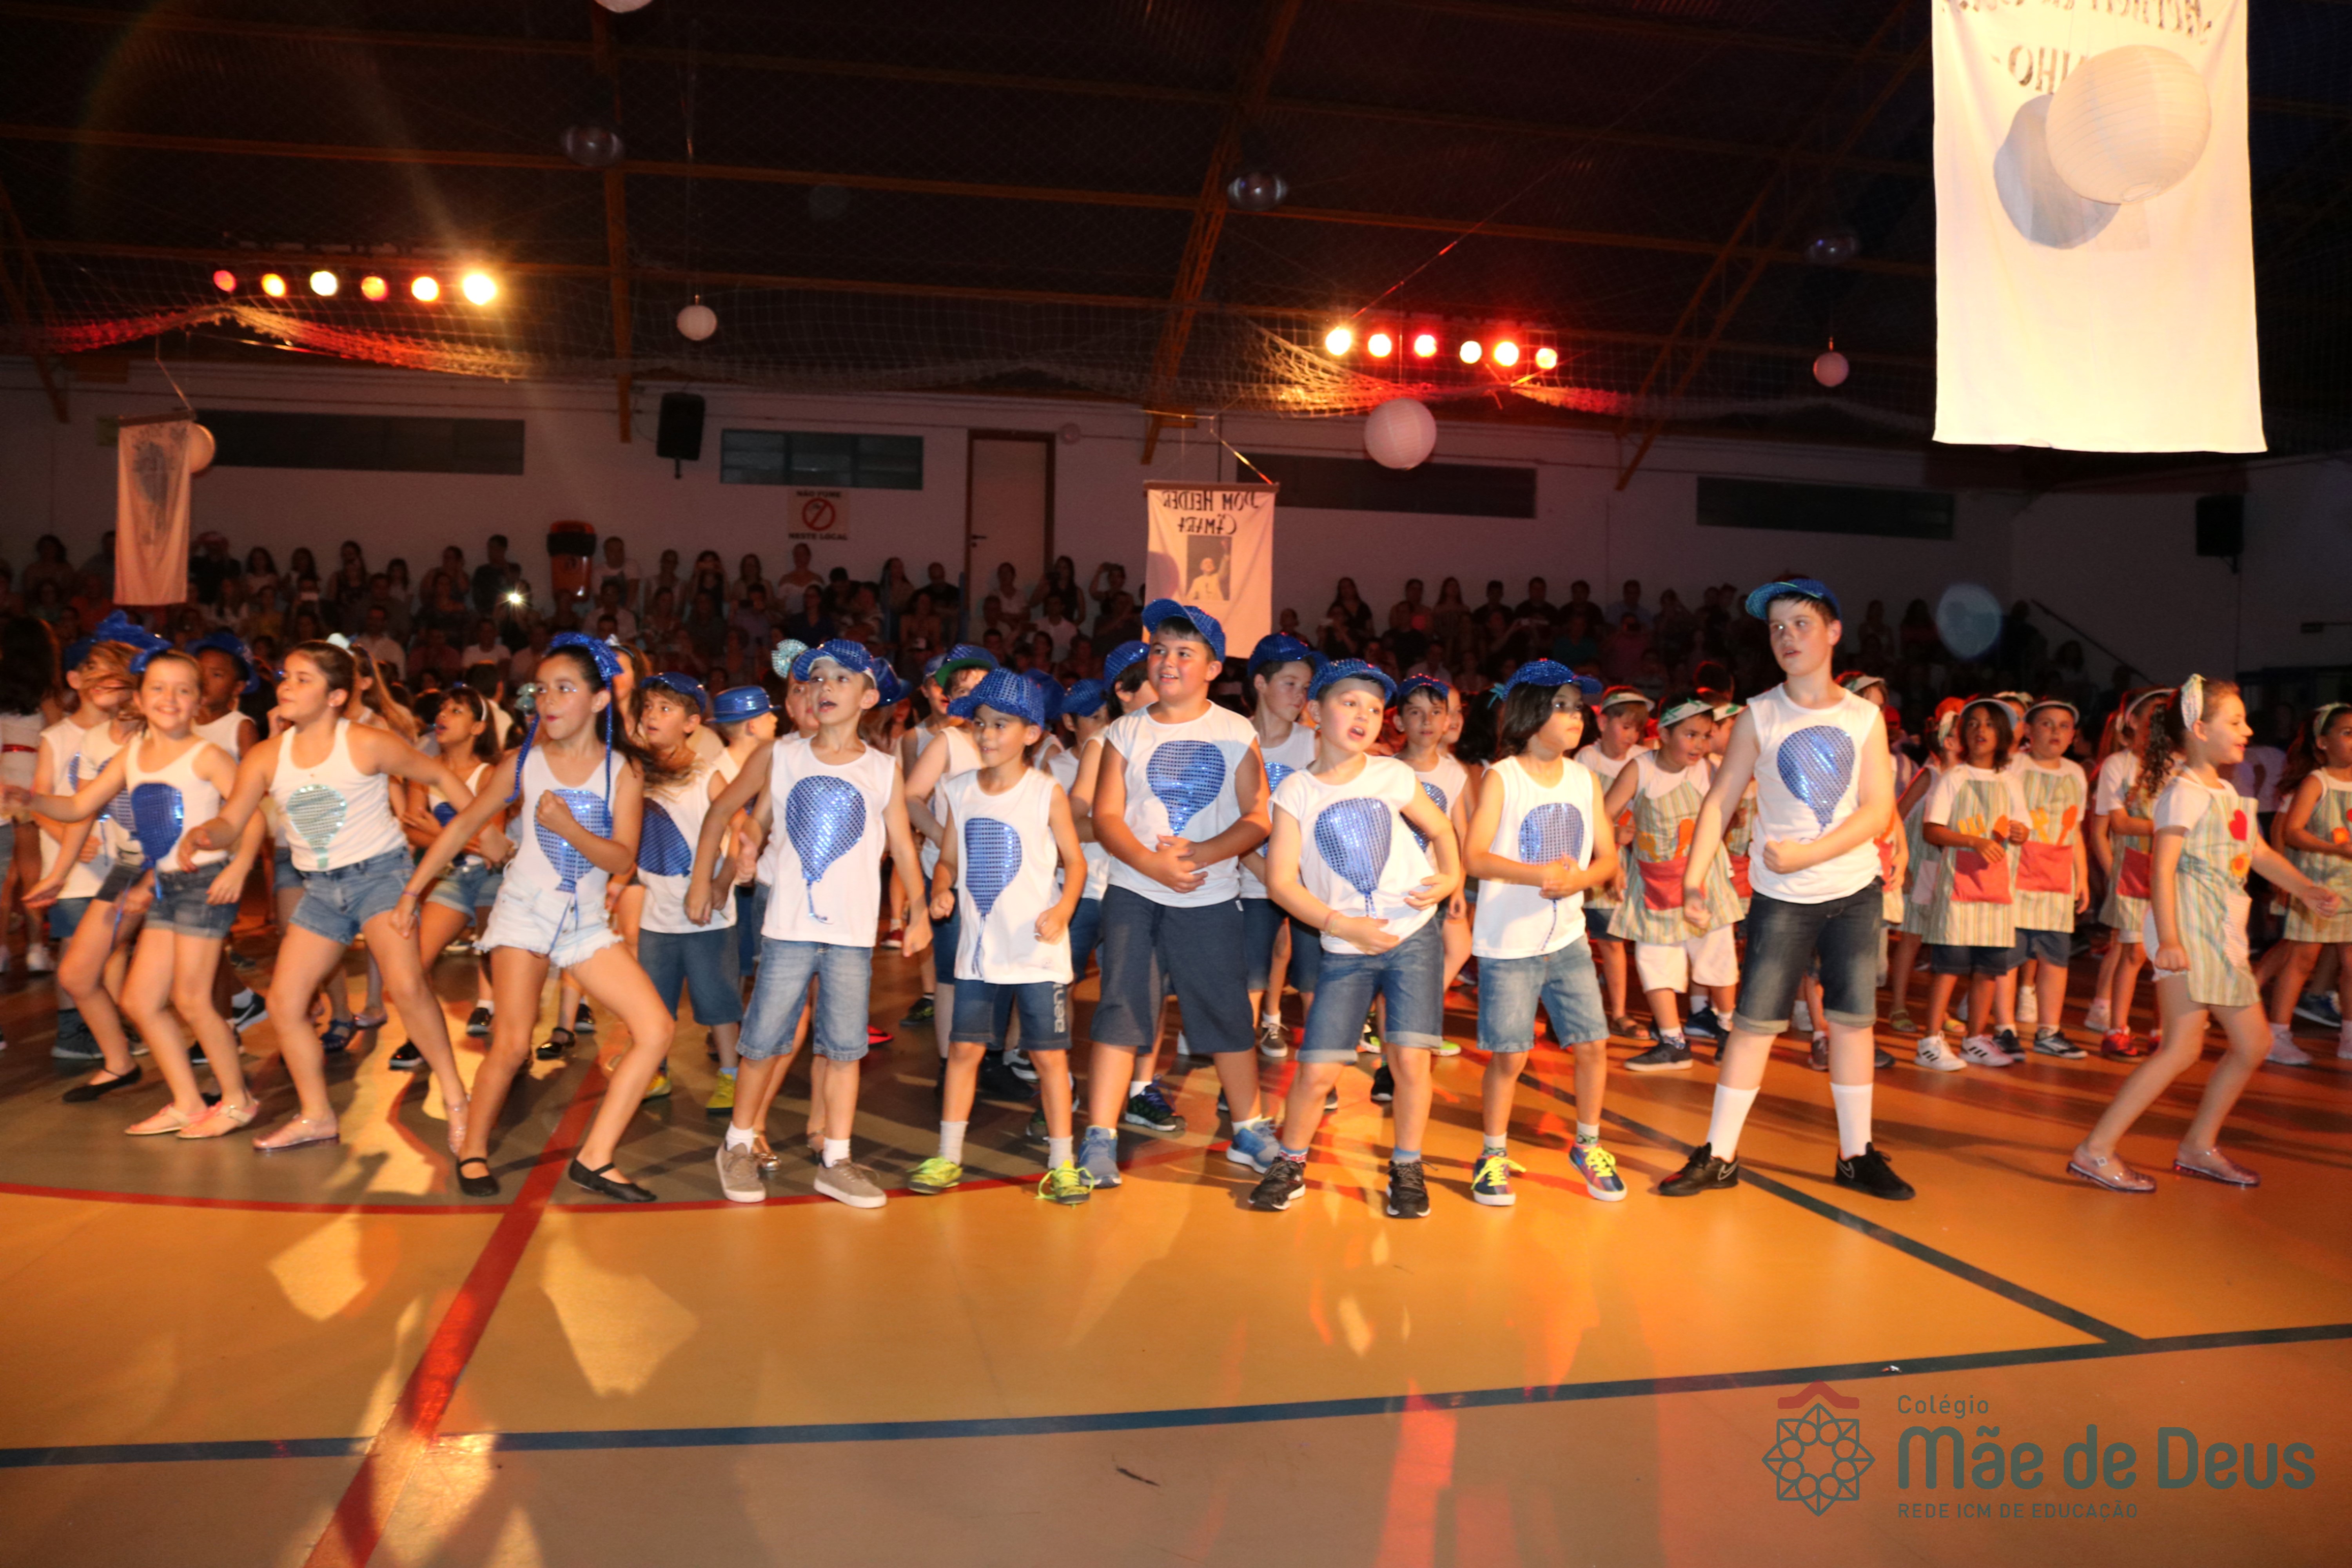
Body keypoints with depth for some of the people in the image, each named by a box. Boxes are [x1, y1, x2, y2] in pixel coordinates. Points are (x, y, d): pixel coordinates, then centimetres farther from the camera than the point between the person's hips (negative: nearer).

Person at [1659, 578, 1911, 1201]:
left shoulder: (1865, 717, 1)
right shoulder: (1758, 717, -3)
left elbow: (1878, 810, -6)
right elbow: (1720, 801, -4)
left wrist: (1807, 854, -18)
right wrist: (1694, 880, -12)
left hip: (1856, 891, 2)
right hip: (1781, 898, -2)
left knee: (1853, 1020, 8)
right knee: (1755, 1022, -1)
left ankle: (1856, 1155, 21)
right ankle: (1719, 1156, 8)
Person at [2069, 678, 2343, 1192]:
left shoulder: (2228, 795, 18)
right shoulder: (2186, 792, -11)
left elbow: (2262, 854, 23)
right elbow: (2163, 866, -19)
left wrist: (2306, 890, 6)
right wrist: (2169, 939, -26)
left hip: (2224, 935, 10)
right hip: (2189, 928, -10)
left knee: (2253, 1043, 13)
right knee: (2183, 1047, -15)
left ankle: (2199, 1147, 24)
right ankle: (2096, 1150, -14)